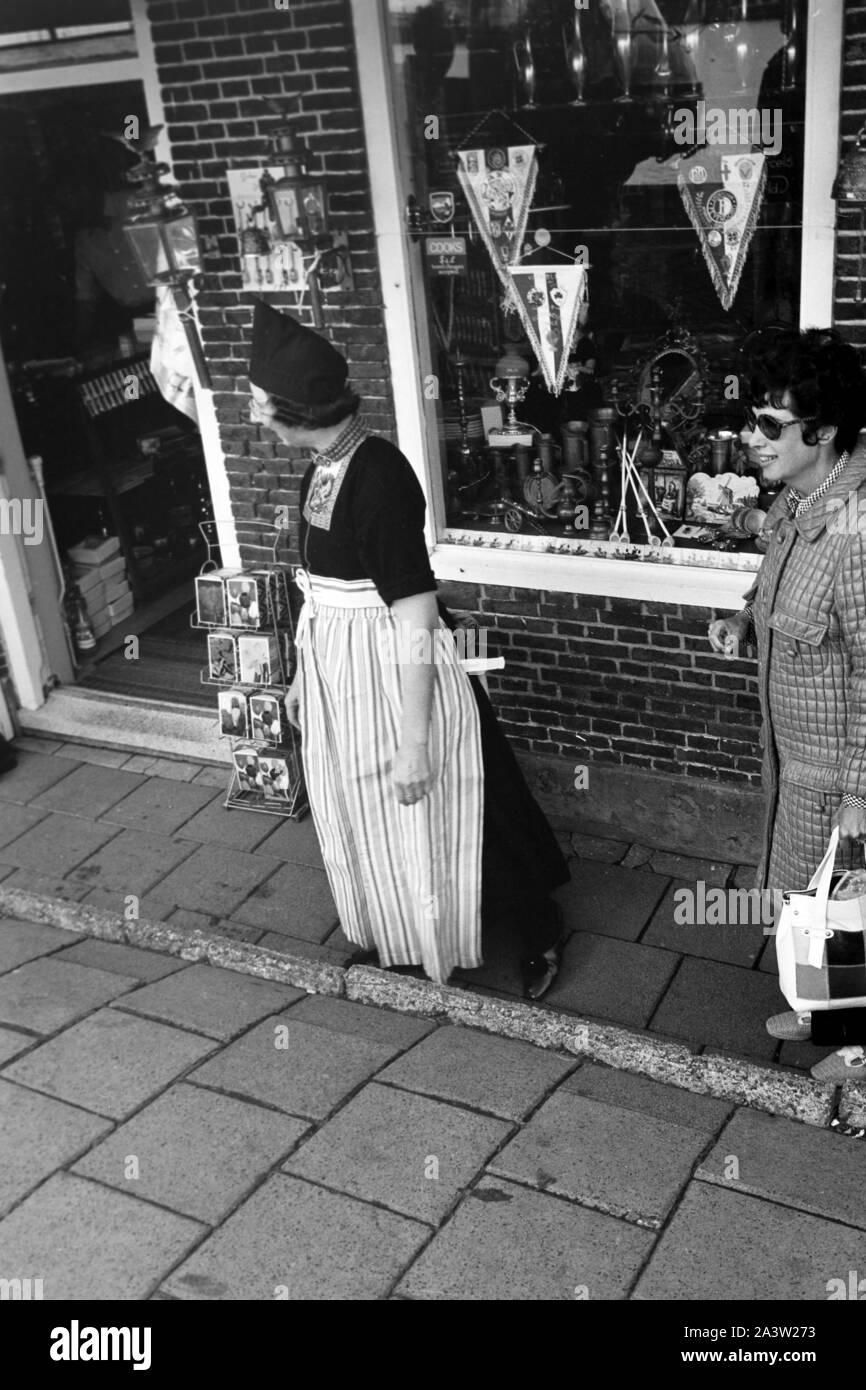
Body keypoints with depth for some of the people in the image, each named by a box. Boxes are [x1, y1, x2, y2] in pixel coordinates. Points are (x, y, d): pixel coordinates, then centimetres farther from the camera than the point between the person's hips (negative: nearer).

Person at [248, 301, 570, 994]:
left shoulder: (379, 477, -25)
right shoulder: (324, 466, 1)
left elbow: (416, 623, -25)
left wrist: (414, 743, -22)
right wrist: (305, 674, 21)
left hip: (397, 674, -8)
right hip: (339, 673, 8)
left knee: (427, 823, 8)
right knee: (366, 819, 23)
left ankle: (542, 931, 32)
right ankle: (403, 937, 48)